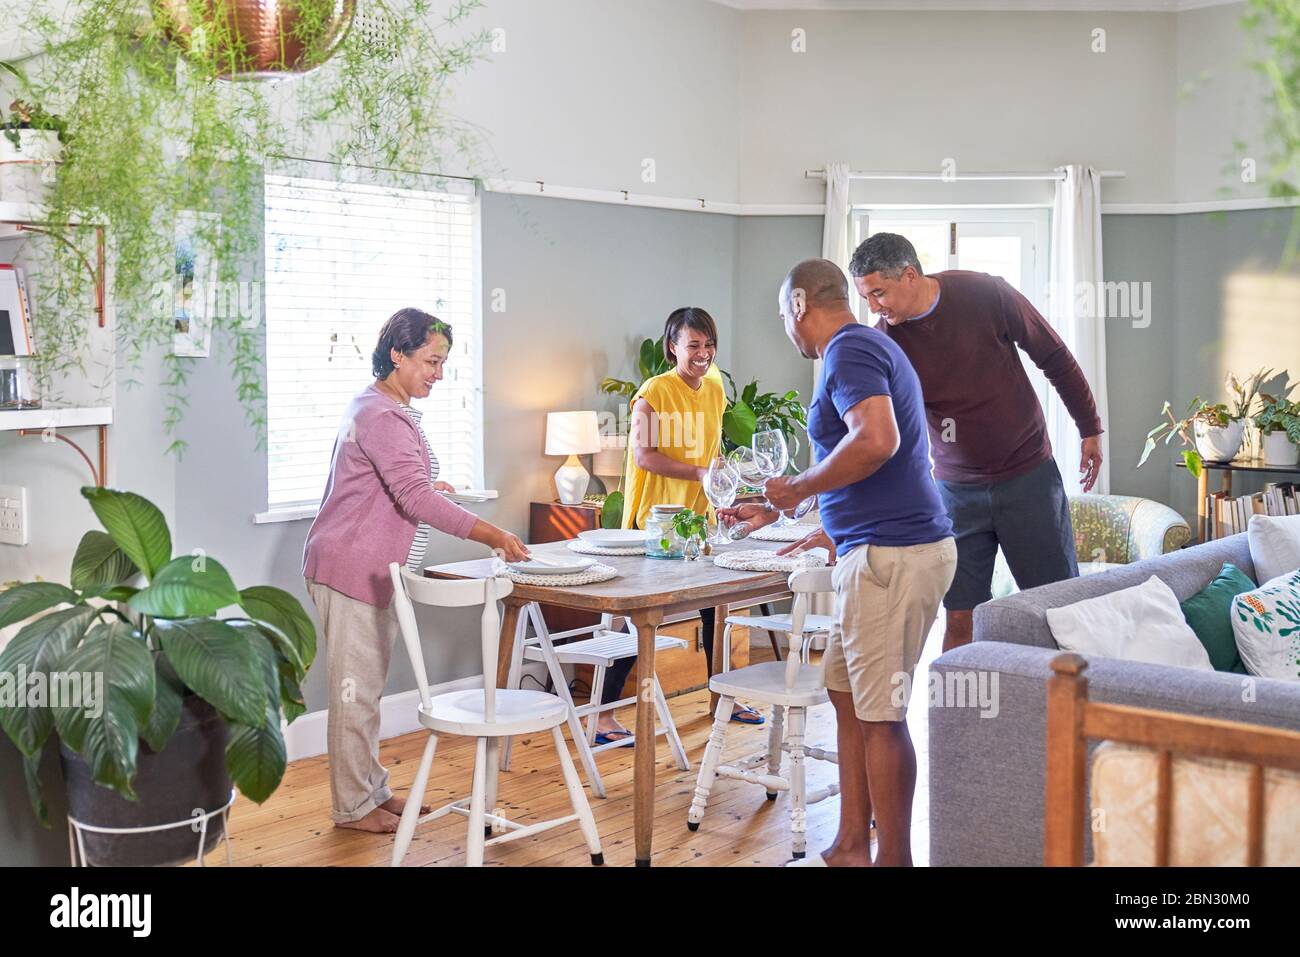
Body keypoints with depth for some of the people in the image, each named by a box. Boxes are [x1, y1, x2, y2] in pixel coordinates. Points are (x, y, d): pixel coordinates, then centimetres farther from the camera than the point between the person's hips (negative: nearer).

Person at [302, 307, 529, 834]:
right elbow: (415, 497, -27)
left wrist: (428, 486, 23)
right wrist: (488, 533, -29)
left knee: (367, 687, 16)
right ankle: (353, 806, 6)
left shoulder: (388, 409, 16)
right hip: (352, 568, -11)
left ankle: (372, 789, 26)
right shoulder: (380, 416, -19)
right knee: (355, 689, -3)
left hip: (376, 571, 11)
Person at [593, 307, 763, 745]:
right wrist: (698, 473, -23)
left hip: (700, 516, 7)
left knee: (715, 610, 17)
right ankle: (603, 714, 1)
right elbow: (643, 455, -18)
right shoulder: (654, 391, -13)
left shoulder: (715, 389, 9)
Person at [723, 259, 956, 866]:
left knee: (880, 715, -3)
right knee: (847, 696, 15)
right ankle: (850, 849, 23)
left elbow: (877, 440, -28)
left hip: (891, 556, -11)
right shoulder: (867, 346, 21)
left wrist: (798, 488, -15)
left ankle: (893, 857, 8)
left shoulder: (849, 351, -11)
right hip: (878, 549, 11)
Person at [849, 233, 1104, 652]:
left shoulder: (986, 294, -13)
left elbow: (1055, 357, 0)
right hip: (957, 489, 1)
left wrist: (1090, 429, 6)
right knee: (960, 620, -1)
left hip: (1029, 475, -1)